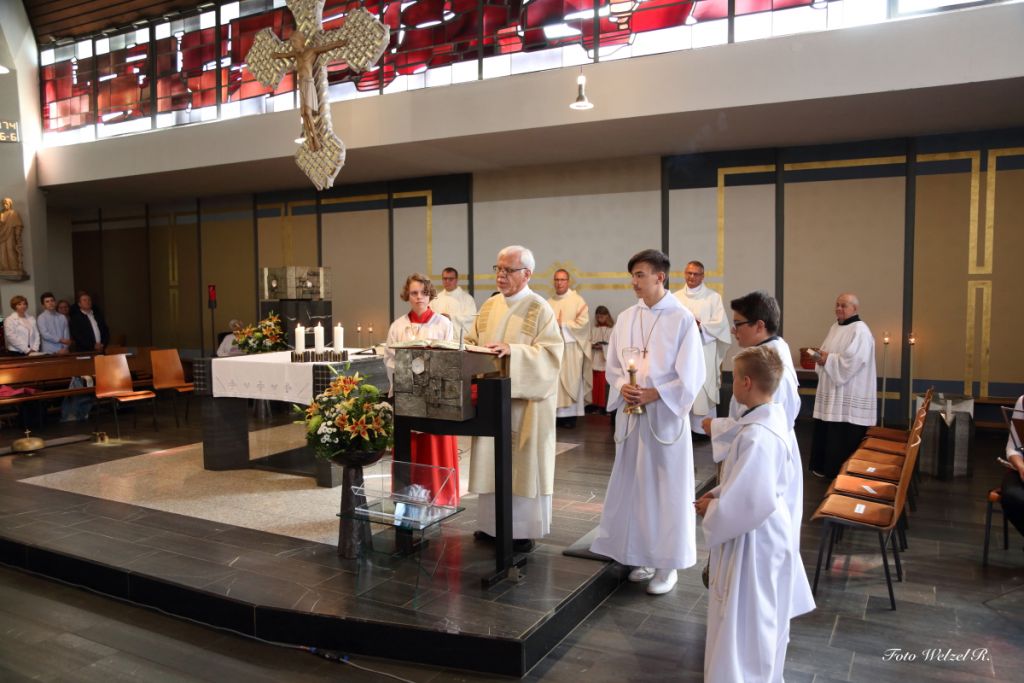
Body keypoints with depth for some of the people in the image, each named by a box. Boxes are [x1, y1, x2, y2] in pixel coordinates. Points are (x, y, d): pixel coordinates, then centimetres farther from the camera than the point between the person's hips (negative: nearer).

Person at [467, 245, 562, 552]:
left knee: (522, 463, 2)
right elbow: (474, 342, 17)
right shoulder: (489, 306, 11)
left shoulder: (540, 309, -8)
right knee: (492, 460, 12)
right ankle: (492, 523, 25)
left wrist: (512, 350, -28)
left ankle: (522, 530, 13)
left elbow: (551, 352, -17)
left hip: (524, 400, -6)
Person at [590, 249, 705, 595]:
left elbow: (690, 376, -10)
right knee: (635, 486, 11)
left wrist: (653, 394, -17)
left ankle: (668, 563, 18)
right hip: (632, 414, 5)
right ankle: (644, 556, 27)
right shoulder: (627, 317, 6)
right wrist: (623, 387, -10)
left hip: (666, 415, -5)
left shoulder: (682, 319, -8)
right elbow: (612, 366, 10)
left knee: (667, 488, 4)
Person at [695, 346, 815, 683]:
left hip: (753, 540, -10)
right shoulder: (774, 418, 1)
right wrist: (720, 493, 4)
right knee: (763, 620, 28)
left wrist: (710, 510, -14)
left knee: (744, 625, 7)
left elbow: (749, 502, -30)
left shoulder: (756, 436, -31)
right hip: (770, 532, 10)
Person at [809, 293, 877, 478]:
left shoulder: (860, 330, -13)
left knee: (843, 438, -3)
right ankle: (823, 467, 24)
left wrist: (828, 359, -16)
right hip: (832, 392, 9)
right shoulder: (835, 328, 15)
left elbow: (853, 360, -23)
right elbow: (828, 351, 20)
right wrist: (821, 354, -2)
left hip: (849, 396, -9)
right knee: (825, 432, 13)